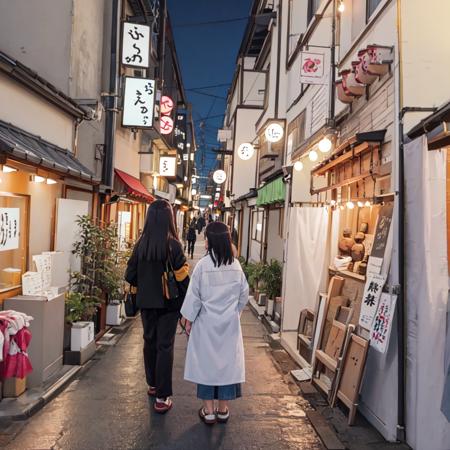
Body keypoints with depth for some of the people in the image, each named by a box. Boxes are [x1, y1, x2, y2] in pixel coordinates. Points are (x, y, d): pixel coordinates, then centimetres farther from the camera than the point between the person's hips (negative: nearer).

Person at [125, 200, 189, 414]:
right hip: (168, 302, -4)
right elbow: (183, 277, -15)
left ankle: (152, 385, 35)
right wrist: (187, 304, -3)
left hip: (146, 302, 4)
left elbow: (130, 275, -1)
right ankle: (162, 397, 9)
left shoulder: (141, 244, -5)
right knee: (165, 346, 5)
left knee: (149, 342, 19)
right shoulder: (173, 245, -15)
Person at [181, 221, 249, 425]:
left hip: (207, 323, -3)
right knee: (227, 361, 13)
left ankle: (208, 410, 19)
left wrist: (189, 320, 0)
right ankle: (223, 408, 24)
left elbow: (194, 295, -11)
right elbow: (244, 294, 4)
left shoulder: (203, 265, -17)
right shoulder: (236, 265, -5)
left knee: (207, 362, 10)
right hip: (230, 323, 3)